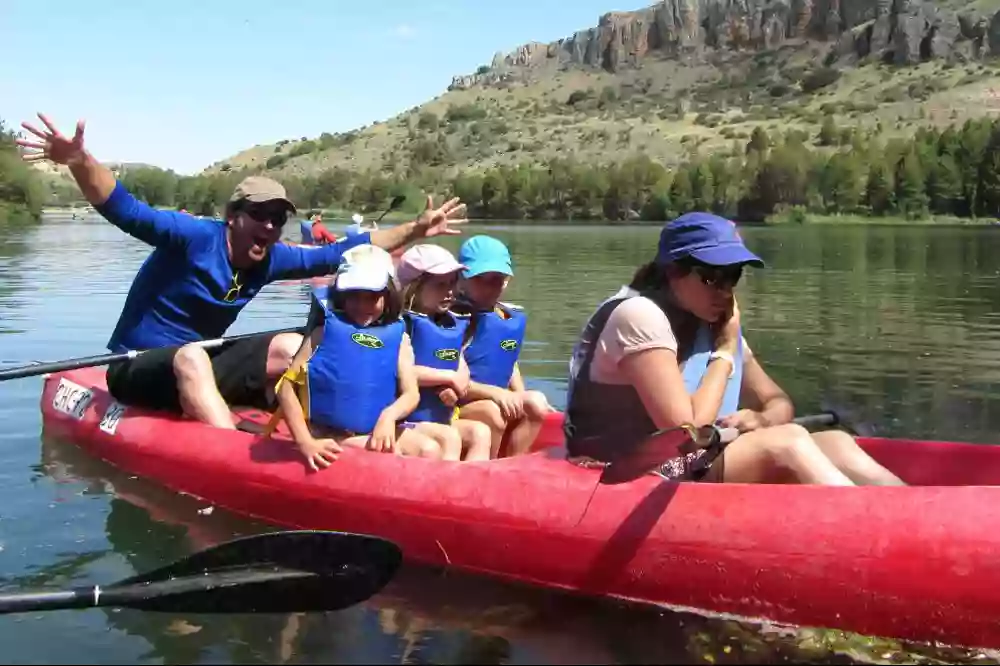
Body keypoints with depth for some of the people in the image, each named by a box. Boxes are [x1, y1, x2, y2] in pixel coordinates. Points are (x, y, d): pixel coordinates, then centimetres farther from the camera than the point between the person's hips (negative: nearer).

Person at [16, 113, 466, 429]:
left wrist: (414, 231, 8)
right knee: (191, 357, -39)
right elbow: (125, 211, -31)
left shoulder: (271, 259, 1)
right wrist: (79, 162, -49)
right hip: (139, 369, -7)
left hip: (202, 362, 7)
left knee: (291, 347, -4)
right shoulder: (194, 237, -18)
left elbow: (337, 254, 9)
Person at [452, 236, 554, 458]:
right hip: (452, 410, -7)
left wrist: (520, 400, 4)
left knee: (536, 402, -15)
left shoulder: (513, 318, 7)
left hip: (497, 402, 7)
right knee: (493, 412, -32)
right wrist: (494, 392, -25)